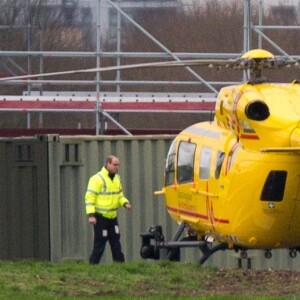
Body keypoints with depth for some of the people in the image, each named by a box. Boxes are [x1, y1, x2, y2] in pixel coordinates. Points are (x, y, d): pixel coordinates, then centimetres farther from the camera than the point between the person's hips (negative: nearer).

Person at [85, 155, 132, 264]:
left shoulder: (117, 178, 11)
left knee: (116, 243, 10)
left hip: (112, 217, 8)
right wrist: (91, 215, -24)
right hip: (100, 217, -8)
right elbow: (89, 197, -18)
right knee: (99, 244, -6)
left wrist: (125, 203, 0)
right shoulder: (97, 179, -15)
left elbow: (120, 195, 22)